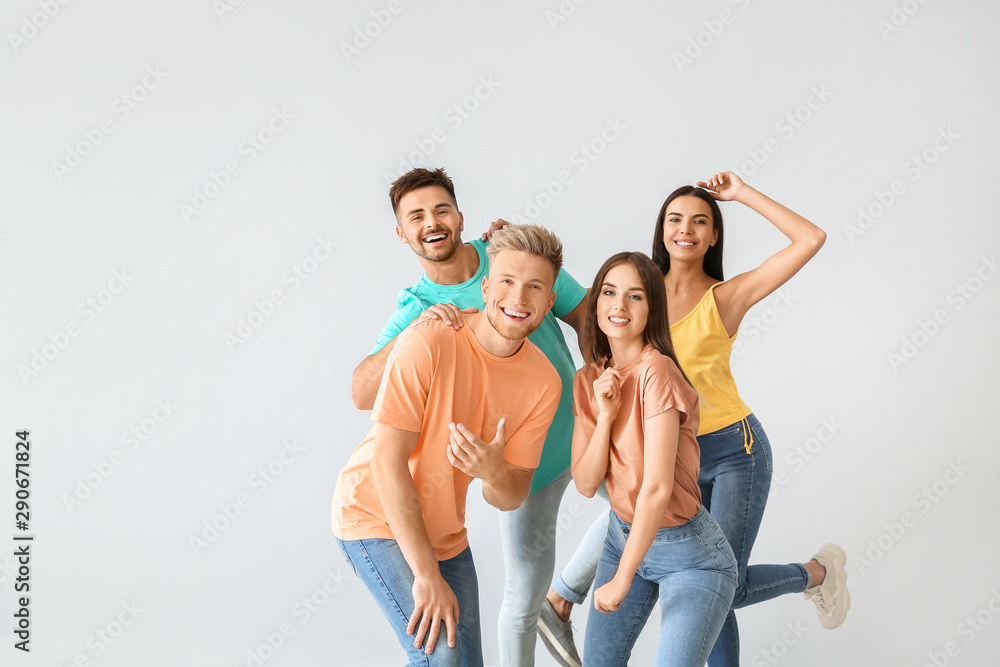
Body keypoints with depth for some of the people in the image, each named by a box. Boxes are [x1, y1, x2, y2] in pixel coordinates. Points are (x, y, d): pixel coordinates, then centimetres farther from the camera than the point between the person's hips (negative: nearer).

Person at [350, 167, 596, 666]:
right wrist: (414, 333, -37)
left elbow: (587, 317, 0)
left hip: (580, 426, 3)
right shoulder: (414, 311, -10)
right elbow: (362, 395, -24)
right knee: (523, 596, 6)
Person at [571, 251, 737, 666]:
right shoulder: (588, 380, 0)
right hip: (624, 535, 7)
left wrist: (622, 579, -20)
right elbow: (585, 484, -4)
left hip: (686, 552, -6)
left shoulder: (656, 372, -22)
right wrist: (605, 414, -19)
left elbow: (658, 488, -26)